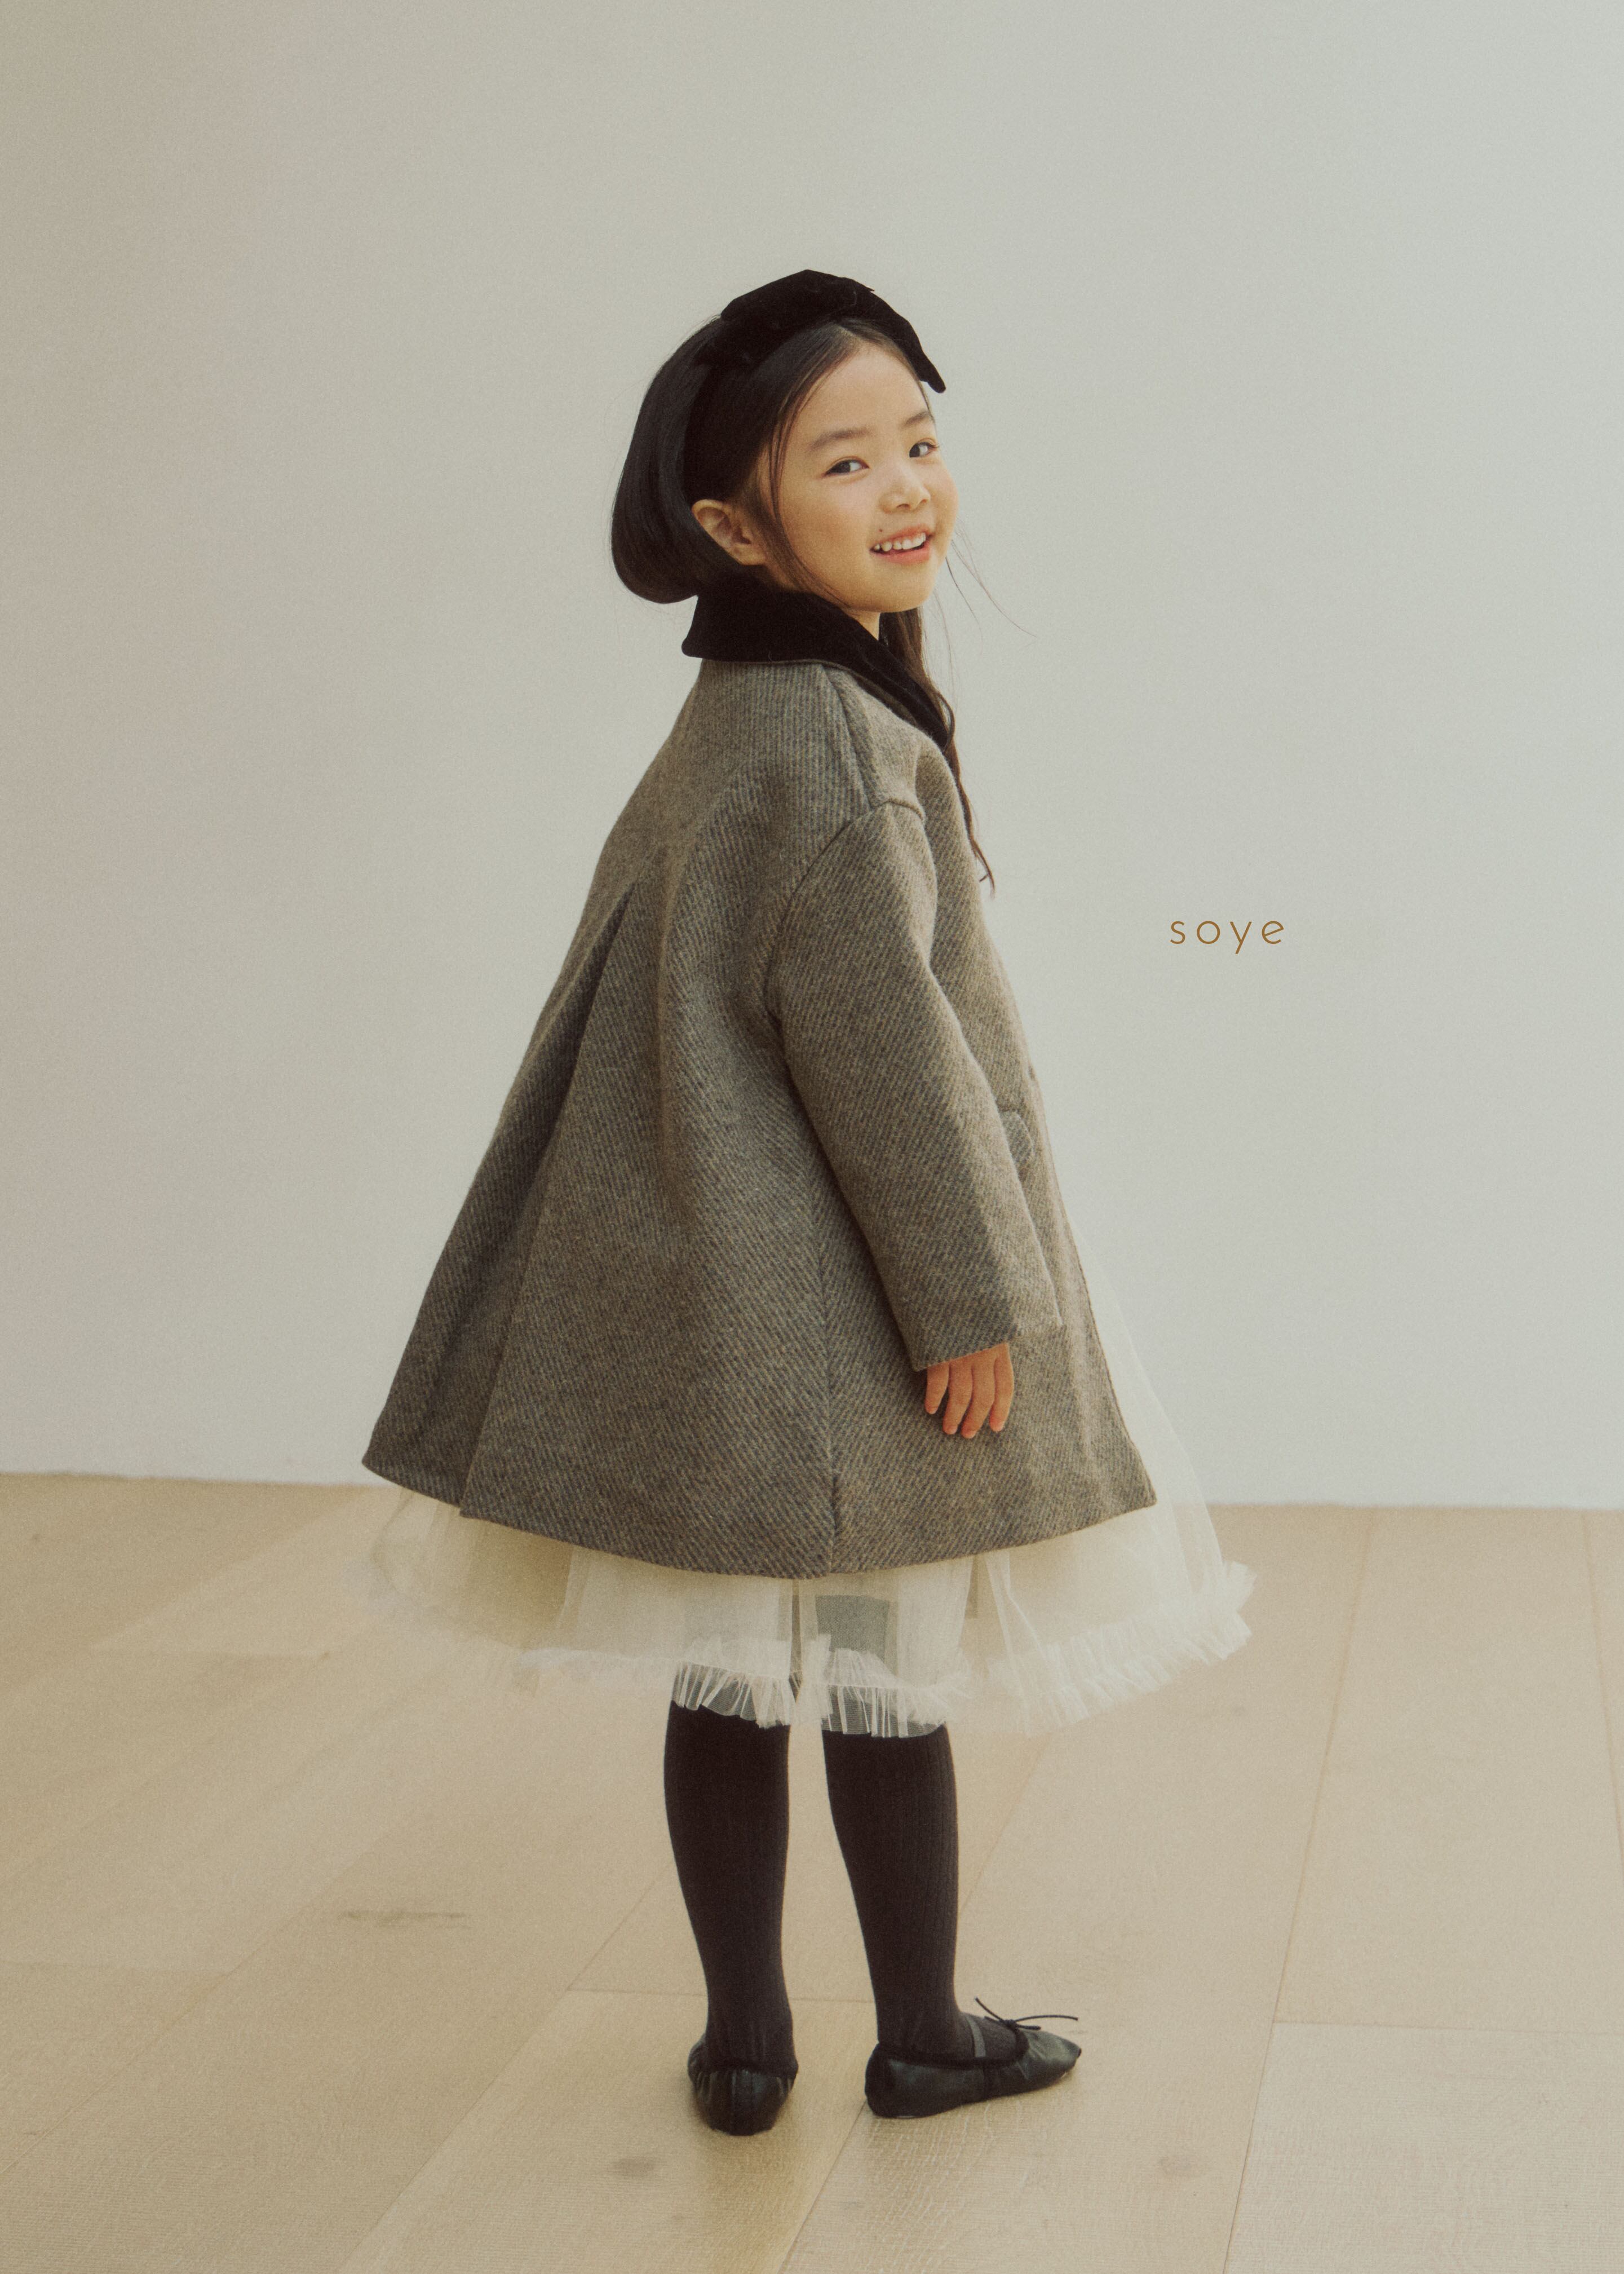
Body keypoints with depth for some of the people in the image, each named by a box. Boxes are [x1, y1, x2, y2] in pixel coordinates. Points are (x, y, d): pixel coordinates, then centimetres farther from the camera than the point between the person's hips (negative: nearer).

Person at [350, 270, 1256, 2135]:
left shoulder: (732, 722, 11)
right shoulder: (833, 741, -19)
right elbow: (882, 1040, -21)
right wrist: (979, 1291, -14)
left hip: (710, 1302, 8)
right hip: (839, 1315, -8)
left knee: (729, 1674, 13)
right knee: (889, 1673, 7)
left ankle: (745, 2044, 25)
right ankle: (921, 2039, 24)